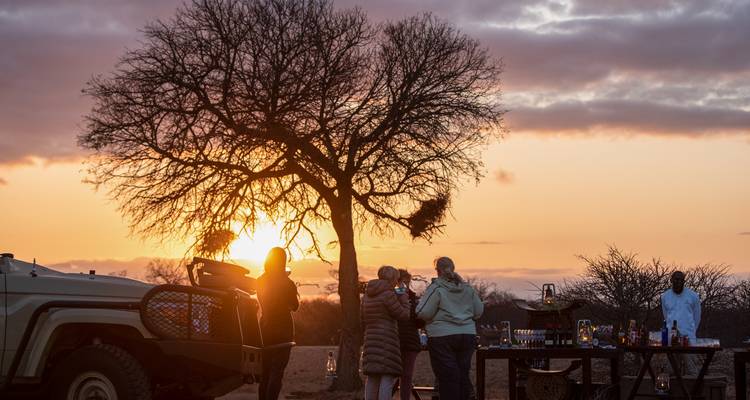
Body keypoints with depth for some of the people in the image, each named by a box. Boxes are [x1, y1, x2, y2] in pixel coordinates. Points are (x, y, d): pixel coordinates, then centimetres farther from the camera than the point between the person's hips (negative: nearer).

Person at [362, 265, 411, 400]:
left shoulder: (367, 295, 14)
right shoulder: (388, 294, -12)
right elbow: (403, 315, -8)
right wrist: (404, 298, 6)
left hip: (370, 338, 8)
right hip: (386, 340, -8)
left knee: (372, 378, 11)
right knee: (388, 377, -8)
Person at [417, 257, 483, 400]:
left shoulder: (436, 288, -9)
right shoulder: (467, 288, 7)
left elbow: (423, 313, -12)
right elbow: (479, 311, 12)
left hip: (442, 336, -5)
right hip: (468, 335, 5)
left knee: (448, 378, -1)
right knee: (463, 375, 12)